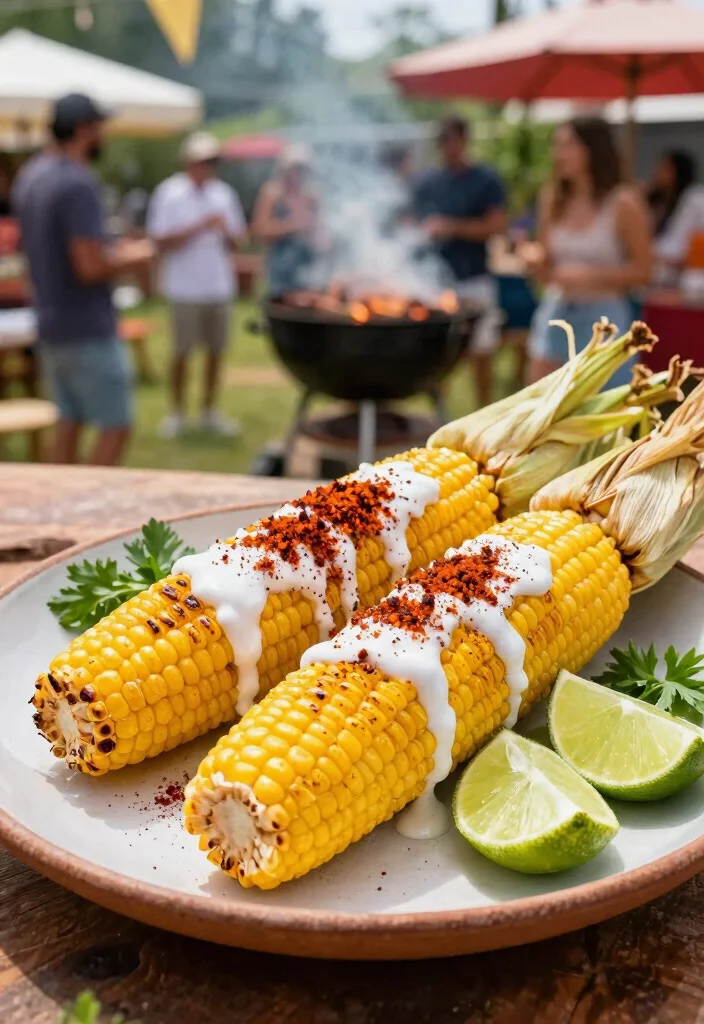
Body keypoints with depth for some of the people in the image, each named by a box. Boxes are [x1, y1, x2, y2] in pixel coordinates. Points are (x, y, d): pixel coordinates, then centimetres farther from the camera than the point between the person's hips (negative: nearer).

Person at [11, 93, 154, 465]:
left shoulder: (29, 176, 11)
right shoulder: (78, 184, -18)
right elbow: (91, 268, -23)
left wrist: (111, 251, 16)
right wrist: (133, 258, -5)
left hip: (51, 324, 9)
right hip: (88, 330, -9)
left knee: (69, 421, 14)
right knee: (115, 425, -1)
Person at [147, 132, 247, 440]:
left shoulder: (224, 193, 11)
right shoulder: (169, 193, -3)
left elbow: (239, 238, 14)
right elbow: (162, 241, -10)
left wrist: (228, 232, -10)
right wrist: (201, 227, -17)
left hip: (220, 285, 4)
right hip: (185, 289, -4)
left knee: (217, 351, 8)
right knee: (182, 352, 2)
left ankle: (210, 411, 21)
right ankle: (177, 413, 16)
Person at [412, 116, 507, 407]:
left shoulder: (486, 180, 1)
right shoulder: (426, 183, 11)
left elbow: (496, 225, -7)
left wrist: (452, 227, -14)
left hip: (473, 279, -2)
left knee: (480, 353, 4)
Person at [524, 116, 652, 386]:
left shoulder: (624, 203, -8)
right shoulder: (552, 199, 6)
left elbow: (643, 270, -6)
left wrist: (591, 277, -19)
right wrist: (535, 259, -11)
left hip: (604, 317, -4)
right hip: (556, 314, 5)